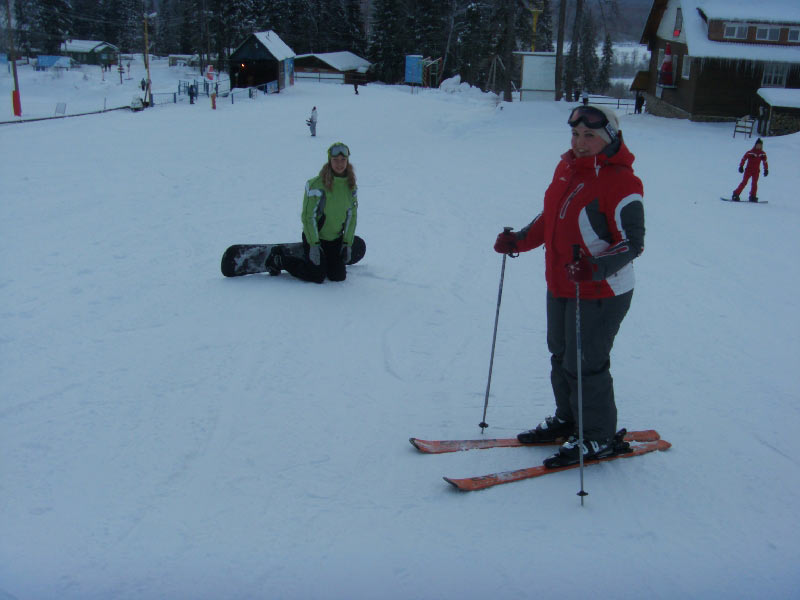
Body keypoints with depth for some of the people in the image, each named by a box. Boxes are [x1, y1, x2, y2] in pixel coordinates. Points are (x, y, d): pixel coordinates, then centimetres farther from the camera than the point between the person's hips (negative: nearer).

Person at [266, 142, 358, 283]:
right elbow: (308, 216, -17)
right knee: (317, 277, -4)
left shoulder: (351, 186, -2)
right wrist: (313, 245, -19)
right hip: (314, 236, -5)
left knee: (339, 277, 3)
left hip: (336, 239, 5)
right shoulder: (317, 184, -20)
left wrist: (348, 243, 0)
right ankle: (278, 260, 15)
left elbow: (352, 216, 6)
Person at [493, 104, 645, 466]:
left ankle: (598, 438, 18)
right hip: (559, 287, 9)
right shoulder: (567, 167, 7)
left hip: (601, 292, -8)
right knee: (560, 356, 19)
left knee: (585, 365, -1)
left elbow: (632, 242, -20)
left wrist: (596, 268, -35)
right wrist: (518, 241, 8)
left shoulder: (621, 182, -18)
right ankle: (567, 419, 38)